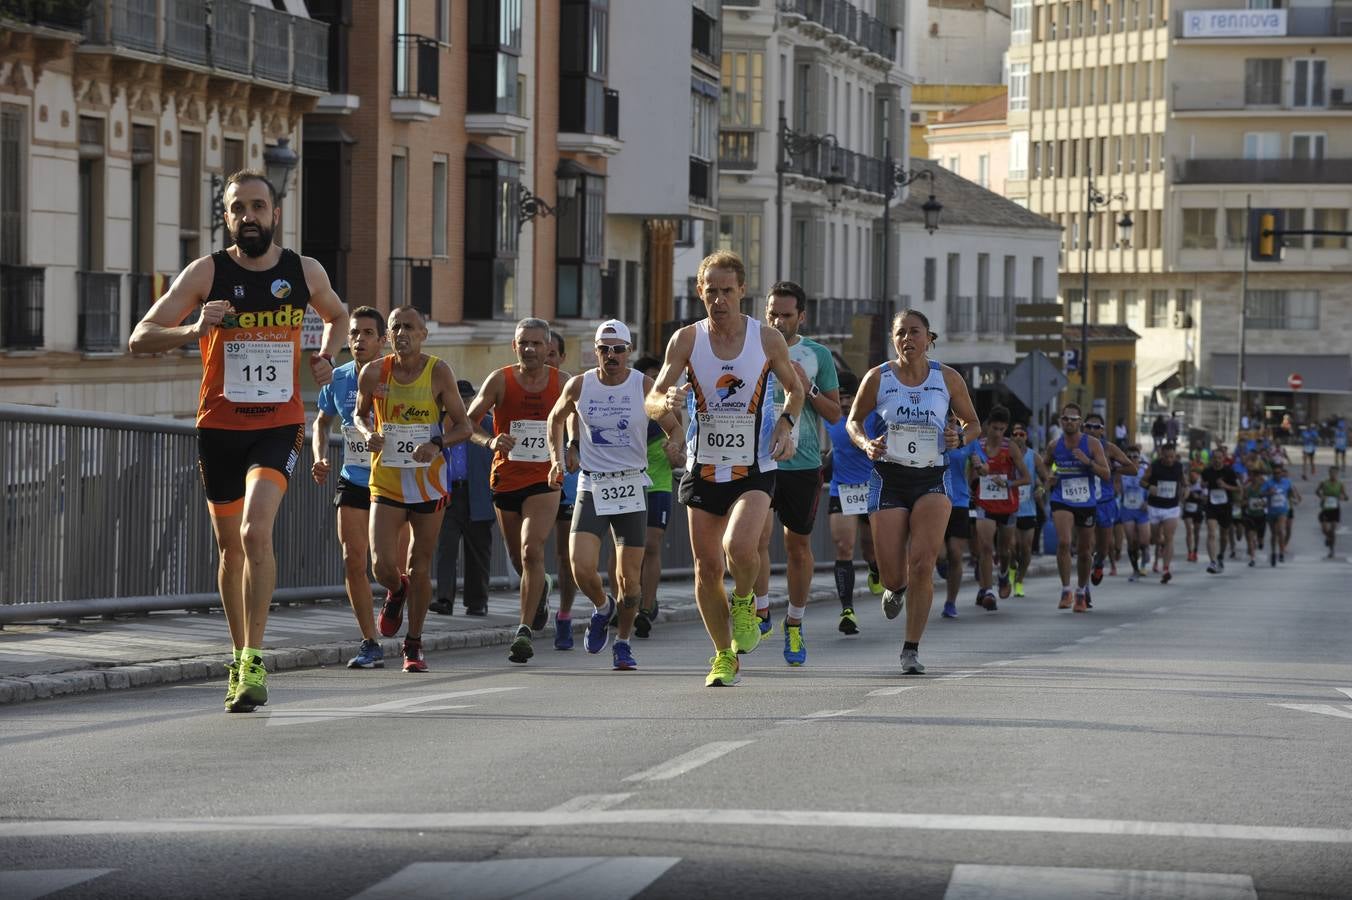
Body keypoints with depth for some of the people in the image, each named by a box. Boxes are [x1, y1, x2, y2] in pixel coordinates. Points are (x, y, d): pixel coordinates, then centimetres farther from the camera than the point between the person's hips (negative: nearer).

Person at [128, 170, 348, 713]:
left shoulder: (306, 273, 1)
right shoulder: (207, 273, -6)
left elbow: (336, 315, 25)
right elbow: (139, 339, -11)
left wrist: (326, 355, 4)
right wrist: (194, 330, -29)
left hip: (279, 424, -1)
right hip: (219, 426, 1)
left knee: (256, 532, -22)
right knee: (231, 547, 12)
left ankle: (254, 660, -20)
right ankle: (239, 658, 29)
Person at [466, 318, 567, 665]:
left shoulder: (563, 382, -2)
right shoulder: (500, 380, -6)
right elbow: (468, 421, -4)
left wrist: (572, 448, -4)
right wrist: (490, 440, -24)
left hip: (544, 480, -2)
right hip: (505, 479, 2)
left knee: (531, 550, -20)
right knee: (518, 559, 15)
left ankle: (524, 632, -20)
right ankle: (540, 589, 51)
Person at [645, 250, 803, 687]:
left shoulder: (767, 339, -6)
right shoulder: (686, 339, -4)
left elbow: (795, 389, 12)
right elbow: (652, 402, -5)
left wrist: (786, 425, -7)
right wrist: (668, 402, -28)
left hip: (754, 470, -2)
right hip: (703, 467, 2)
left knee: (739, 546, -26)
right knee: (707, 567, 4)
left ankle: (744, 601, 8)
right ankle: (724, 656, 23)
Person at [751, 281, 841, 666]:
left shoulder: (818, 356, 4)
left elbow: (834, 415, 6)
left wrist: (807, 388, -10)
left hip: (803, 463, 0)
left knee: (798, 546, 7)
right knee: (757, 533, -18)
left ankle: (794, 625, 20)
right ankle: (760, 613, -2)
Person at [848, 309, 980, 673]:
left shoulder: (948, 379, 1)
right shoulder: (878, 378, -2)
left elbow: (973, 423, 13)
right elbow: (854, 421, 11)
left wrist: (959, 438, -10)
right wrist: (866, 444, -10)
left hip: (931, 481, 0)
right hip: (889, 481, 0)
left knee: (922, 565, -16)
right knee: (893, 577, -3)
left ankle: (911, 650, -5)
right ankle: (896, 588, 38)